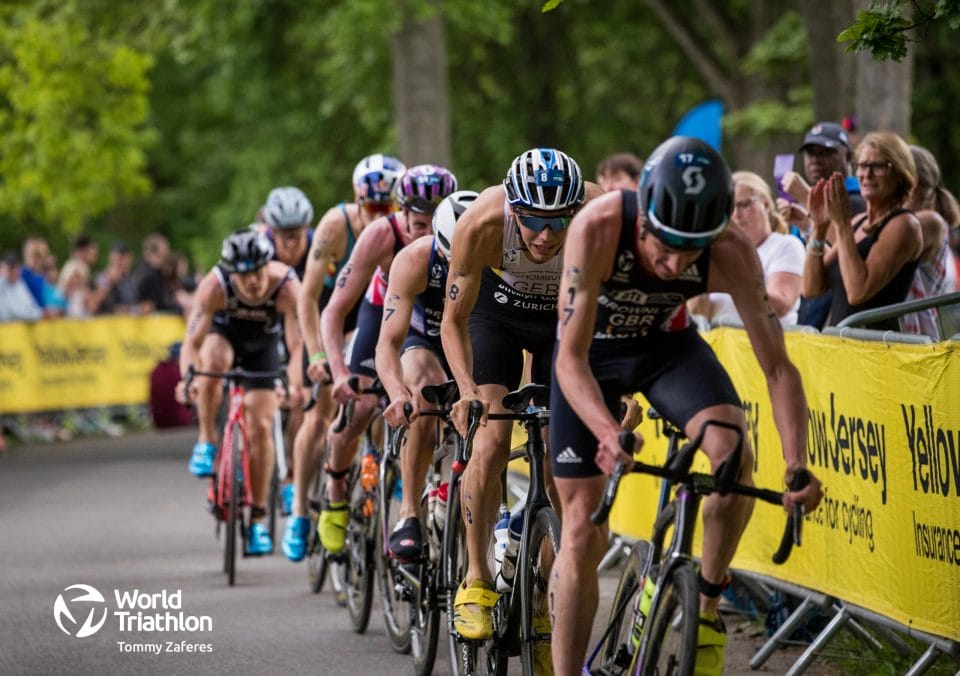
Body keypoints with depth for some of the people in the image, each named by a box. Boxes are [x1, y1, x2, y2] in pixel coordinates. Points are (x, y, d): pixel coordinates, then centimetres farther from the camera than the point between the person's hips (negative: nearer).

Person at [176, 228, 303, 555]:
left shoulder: (285, 286, -36)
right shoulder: (215, 285, -35)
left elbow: (298, 345, -42)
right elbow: (192, 342, -38)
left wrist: (295, 384, -61)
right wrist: (188, 378, -58)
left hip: (263, 346, 0)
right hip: (224, 333, 0)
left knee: (261, 427, -9)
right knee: (214, 360, -37)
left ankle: (258, 519, 3)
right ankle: (207, 441, -18)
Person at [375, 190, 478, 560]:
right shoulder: (415, 260, -33)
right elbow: (388, 343, -37)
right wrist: (398, 393, -57)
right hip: (425, 340, -1)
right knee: (423, 398, -33)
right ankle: (409, 515, -27)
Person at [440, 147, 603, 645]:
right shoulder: (482, 225, -36)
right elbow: (454, 321, -23)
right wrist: (468, 389, -38)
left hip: (569, 313, 1)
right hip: (497, 309, -1)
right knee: (491, 442, -17)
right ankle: (476, 580, -6)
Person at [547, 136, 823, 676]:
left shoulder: (733, 253, -31)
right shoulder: (598, 228, -37)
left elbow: (778, 367, -27)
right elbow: (571, 358, -36)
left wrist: (797, 465, -42)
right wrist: (609, 434, -54)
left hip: (668, 345, 1)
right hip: (593, 352, -1)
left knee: (735, 453, -27)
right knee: (583, 534, -4)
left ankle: (708, 607, -7)